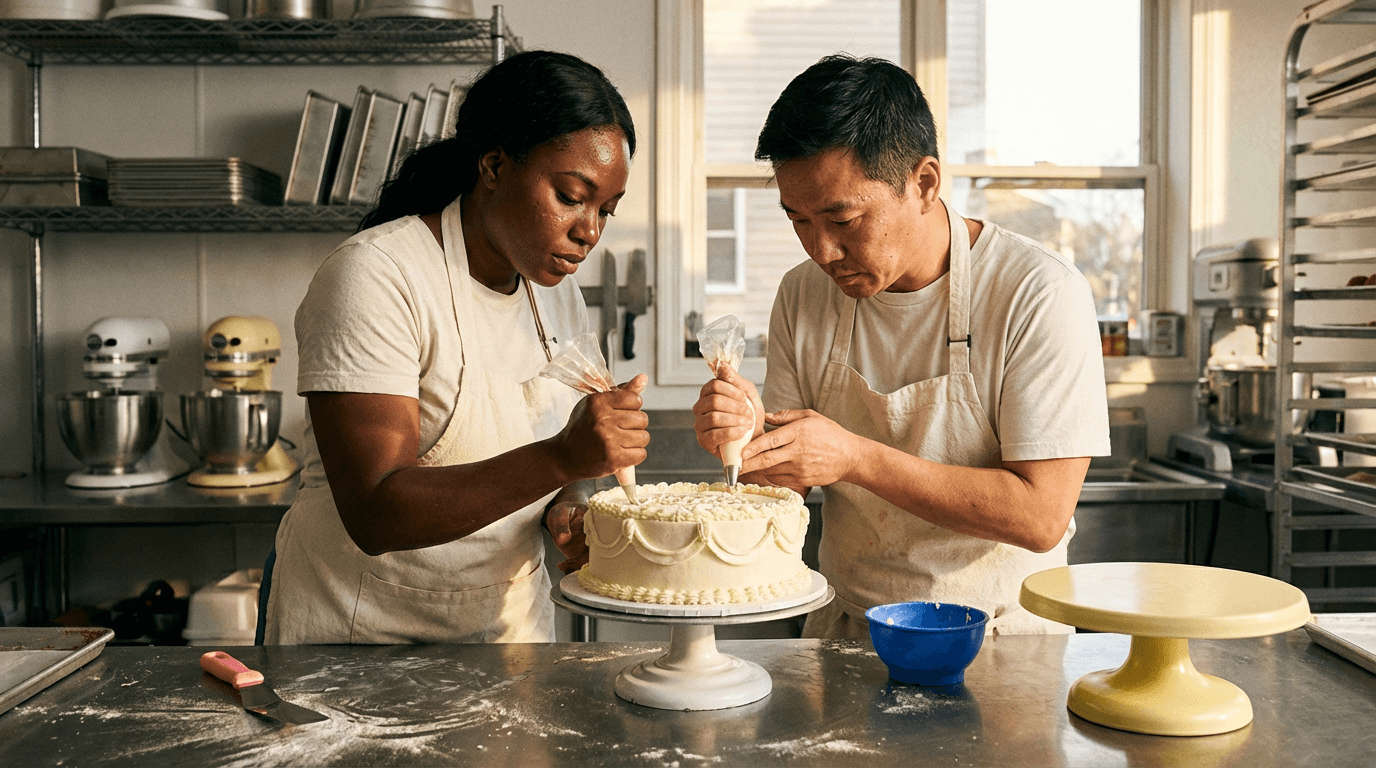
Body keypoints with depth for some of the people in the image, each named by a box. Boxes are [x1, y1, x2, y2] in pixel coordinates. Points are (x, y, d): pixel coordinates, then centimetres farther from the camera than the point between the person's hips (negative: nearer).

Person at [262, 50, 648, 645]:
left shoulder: (557, 291, 1)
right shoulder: (376, 277, -21)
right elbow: (374, 516, -29)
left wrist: (568, 507, -11)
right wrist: (560, 459, -39)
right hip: (361, 627, -6)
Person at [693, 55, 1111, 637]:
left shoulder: (1040, 294, -13)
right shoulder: (802, 296, 2)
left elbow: (1041, 517, -17)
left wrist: (855, 457, -21)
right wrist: (750, 440, -13)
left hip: (997, 638, -3)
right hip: (844, 633, 4)